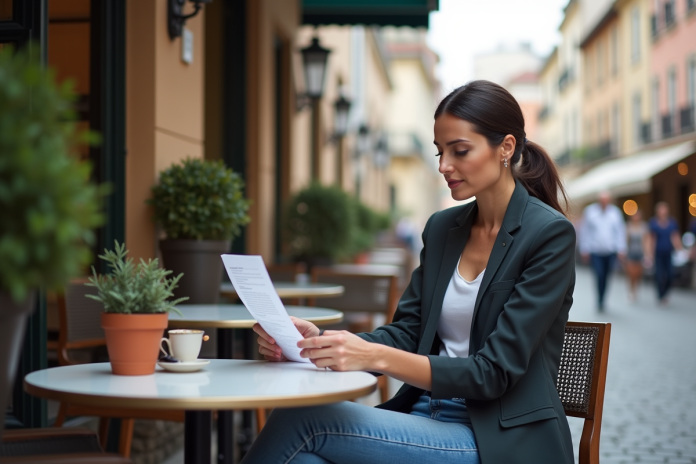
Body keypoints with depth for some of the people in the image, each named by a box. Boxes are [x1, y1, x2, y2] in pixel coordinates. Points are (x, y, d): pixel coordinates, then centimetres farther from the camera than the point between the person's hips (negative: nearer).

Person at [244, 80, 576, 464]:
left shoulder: (550, 234, -9)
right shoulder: (442, 228, 12)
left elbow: (494, 371, -16)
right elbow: (405, 333, 9)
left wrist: (376, 357, -28)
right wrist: (321, 340, -10)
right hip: (427, 415, 5)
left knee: (306, 417, -24)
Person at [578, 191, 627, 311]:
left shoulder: (616, 212, 6)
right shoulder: (589, 211, 1)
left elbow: (620, 231, 7)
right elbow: (584, 231, 2)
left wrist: (621, 249, 1)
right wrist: (584, 250, 0)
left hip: (611, 252, 2)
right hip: (595, 252, -2)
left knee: (606, 277, 6)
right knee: (599, 276, -14)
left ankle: (601, 301, 19)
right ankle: (600, 302, -9)